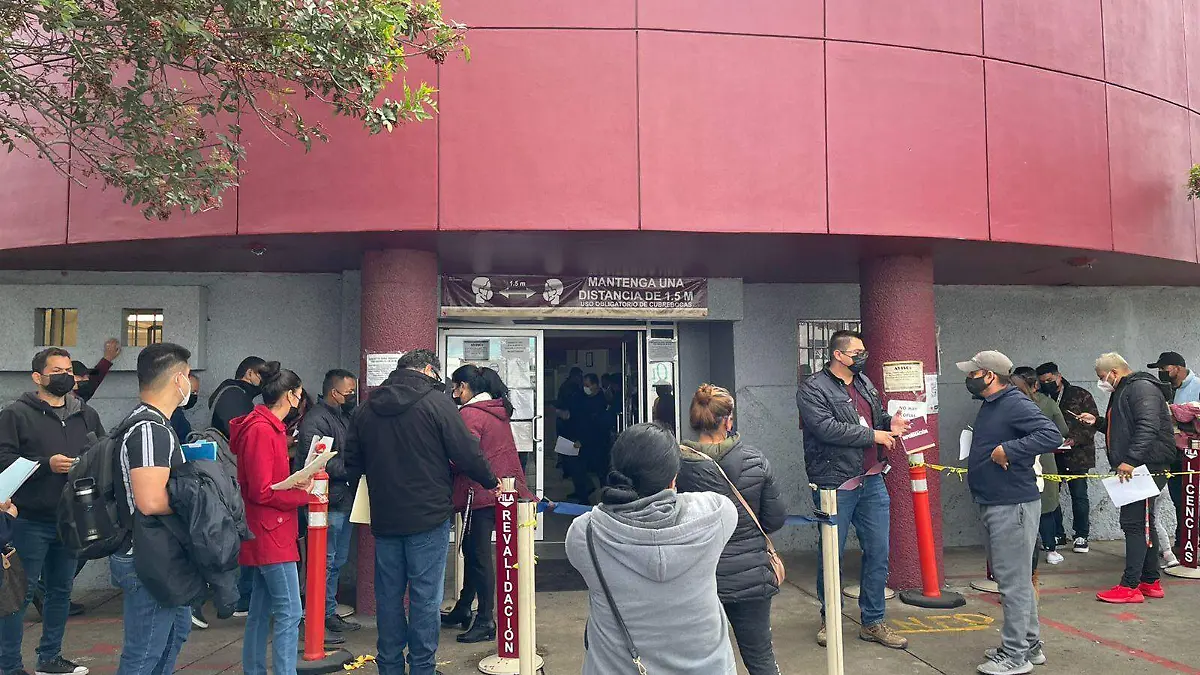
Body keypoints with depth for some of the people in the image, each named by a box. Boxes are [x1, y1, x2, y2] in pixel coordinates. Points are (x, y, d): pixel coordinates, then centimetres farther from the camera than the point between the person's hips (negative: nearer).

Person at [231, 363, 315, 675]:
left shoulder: (268, 427, 13)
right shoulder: (262, 430, -18)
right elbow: (262, 492, -19)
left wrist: (296, 482, 1)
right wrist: (302, 494, -9)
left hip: (267, 536, 10)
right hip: (271, 535, -10)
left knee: (261, 610, 16)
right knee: (290, 614, -8)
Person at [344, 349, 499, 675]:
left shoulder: (367, 408, 8)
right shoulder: (436, 401, -9)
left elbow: (352, 465, 14)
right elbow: (467, 453, -9)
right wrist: (491, 482, 6)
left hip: (384, 518, 5)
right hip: (428, 516, -5)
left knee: (389, 594, 14)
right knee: (425, 596, 3)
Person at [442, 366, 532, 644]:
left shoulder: (469, 414, -15)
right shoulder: (499, 410, 13)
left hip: (480, 494, -9)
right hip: (501, 491, 9)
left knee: (479, 555, -1)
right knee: (473, 551, 19)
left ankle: (485, 621, 6)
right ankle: (463, 609, 31)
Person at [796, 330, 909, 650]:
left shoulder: (865, 383, 14)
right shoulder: (812, 389, -9)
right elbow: (827, 428, -21)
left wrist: (889, 423, 4)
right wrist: (873, 435, -15)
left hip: (872, 482, 7)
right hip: (836, 486, -6)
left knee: (878, 553, 9)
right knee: (832, 555, 6)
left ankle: (873, 622, 23)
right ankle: (830, 620, 24)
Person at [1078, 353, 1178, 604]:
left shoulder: (1142, 387, -13)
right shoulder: (1123, 391, 21)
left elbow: (1148, 426, -26)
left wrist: (1131, 460, -30)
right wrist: (1097, 422, 19)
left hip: (1145, 467, -11)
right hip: (1135, 468, 11)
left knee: (1134, 523, -10)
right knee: (1144, 524, 14)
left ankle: (1130, 586, -7)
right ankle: (1150, 582, 22)